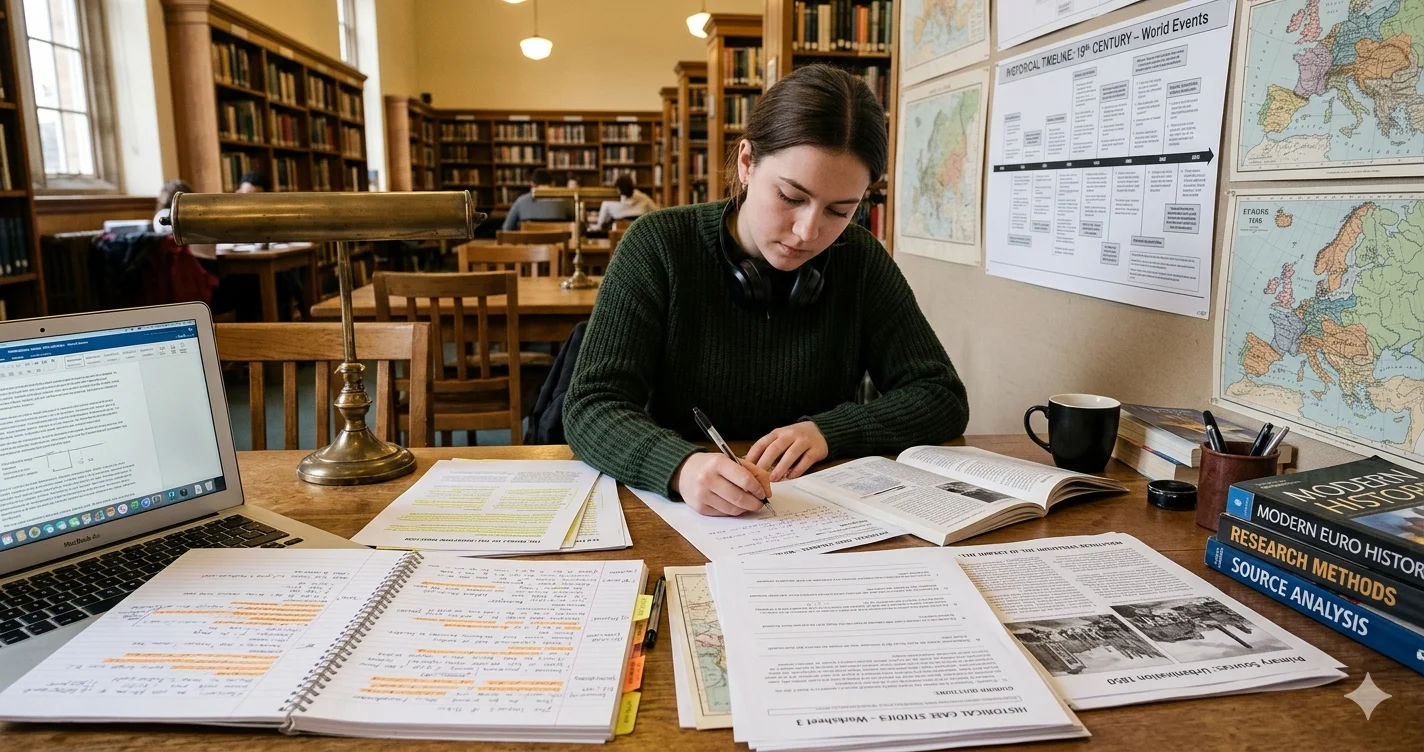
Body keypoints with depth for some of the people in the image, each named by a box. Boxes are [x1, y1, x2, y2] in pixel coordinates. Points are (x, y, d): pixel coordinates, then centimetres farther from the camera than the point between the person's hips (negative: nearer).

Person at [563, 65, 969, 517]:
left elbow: (943, 398, 1)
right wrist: (681, 467, -36)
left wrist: (828, 431, -15)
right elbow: (589, 408, -16)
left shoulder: (861, 262, -2)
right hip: (678, 521, -1)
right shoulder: (661, 247, -10)